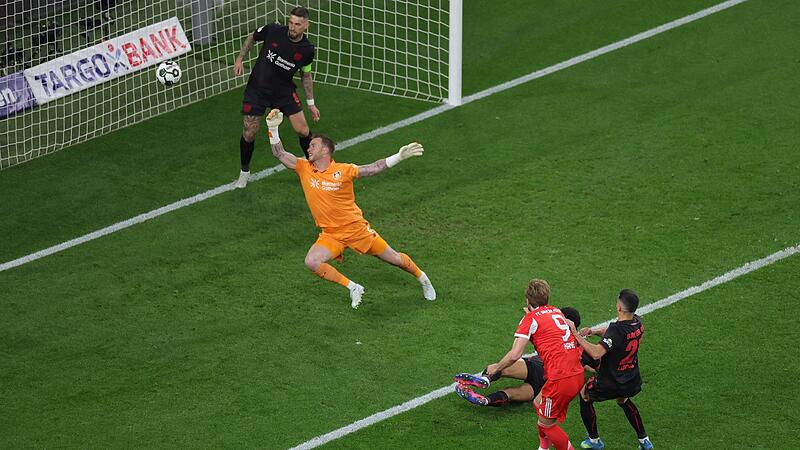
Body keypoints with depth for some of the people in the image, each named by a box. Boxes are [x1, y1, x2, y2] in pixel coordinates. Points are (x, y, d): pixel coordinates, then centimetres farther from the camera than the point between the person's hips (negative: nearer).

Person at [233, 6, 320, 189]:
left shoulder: (307, 50, -11)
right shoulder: (273, 31, -17)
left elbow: (306, 76, 6)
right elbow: (252, 37, 5)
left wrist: (310, 103, 9)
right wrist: (240, 59, -1)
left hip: (284, 91, 1)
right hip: (257, 89, -1)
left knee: (303, 130, -5)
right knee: (249, 134, -1)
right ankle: (244, 172, 23)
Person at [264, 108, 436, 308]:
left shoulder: (343, 171, -14)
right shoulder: (304, 169, -5)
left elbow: (374, 168, -9)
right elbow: (280, 154, -4)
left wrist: (400, 156, -18)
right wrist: (273, 129, -17)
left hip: (356, 228, -3)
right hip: (331, 235, 3)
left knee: (394, 259, 9)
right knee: (312, 262, -24)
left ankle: (423, 279, 39)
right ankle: (353, 288, -8)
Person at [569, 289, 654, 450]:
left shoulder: (616, 330, -33)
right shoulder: (637, 323, -7)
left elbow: (596, 353, -45)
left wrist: (576, 335, -40)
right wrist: (593, 331, -7)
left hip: (610, 385, -7)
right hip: (632, 381, 7)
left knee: (585, 394, 23)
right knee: (623, 400, 38)